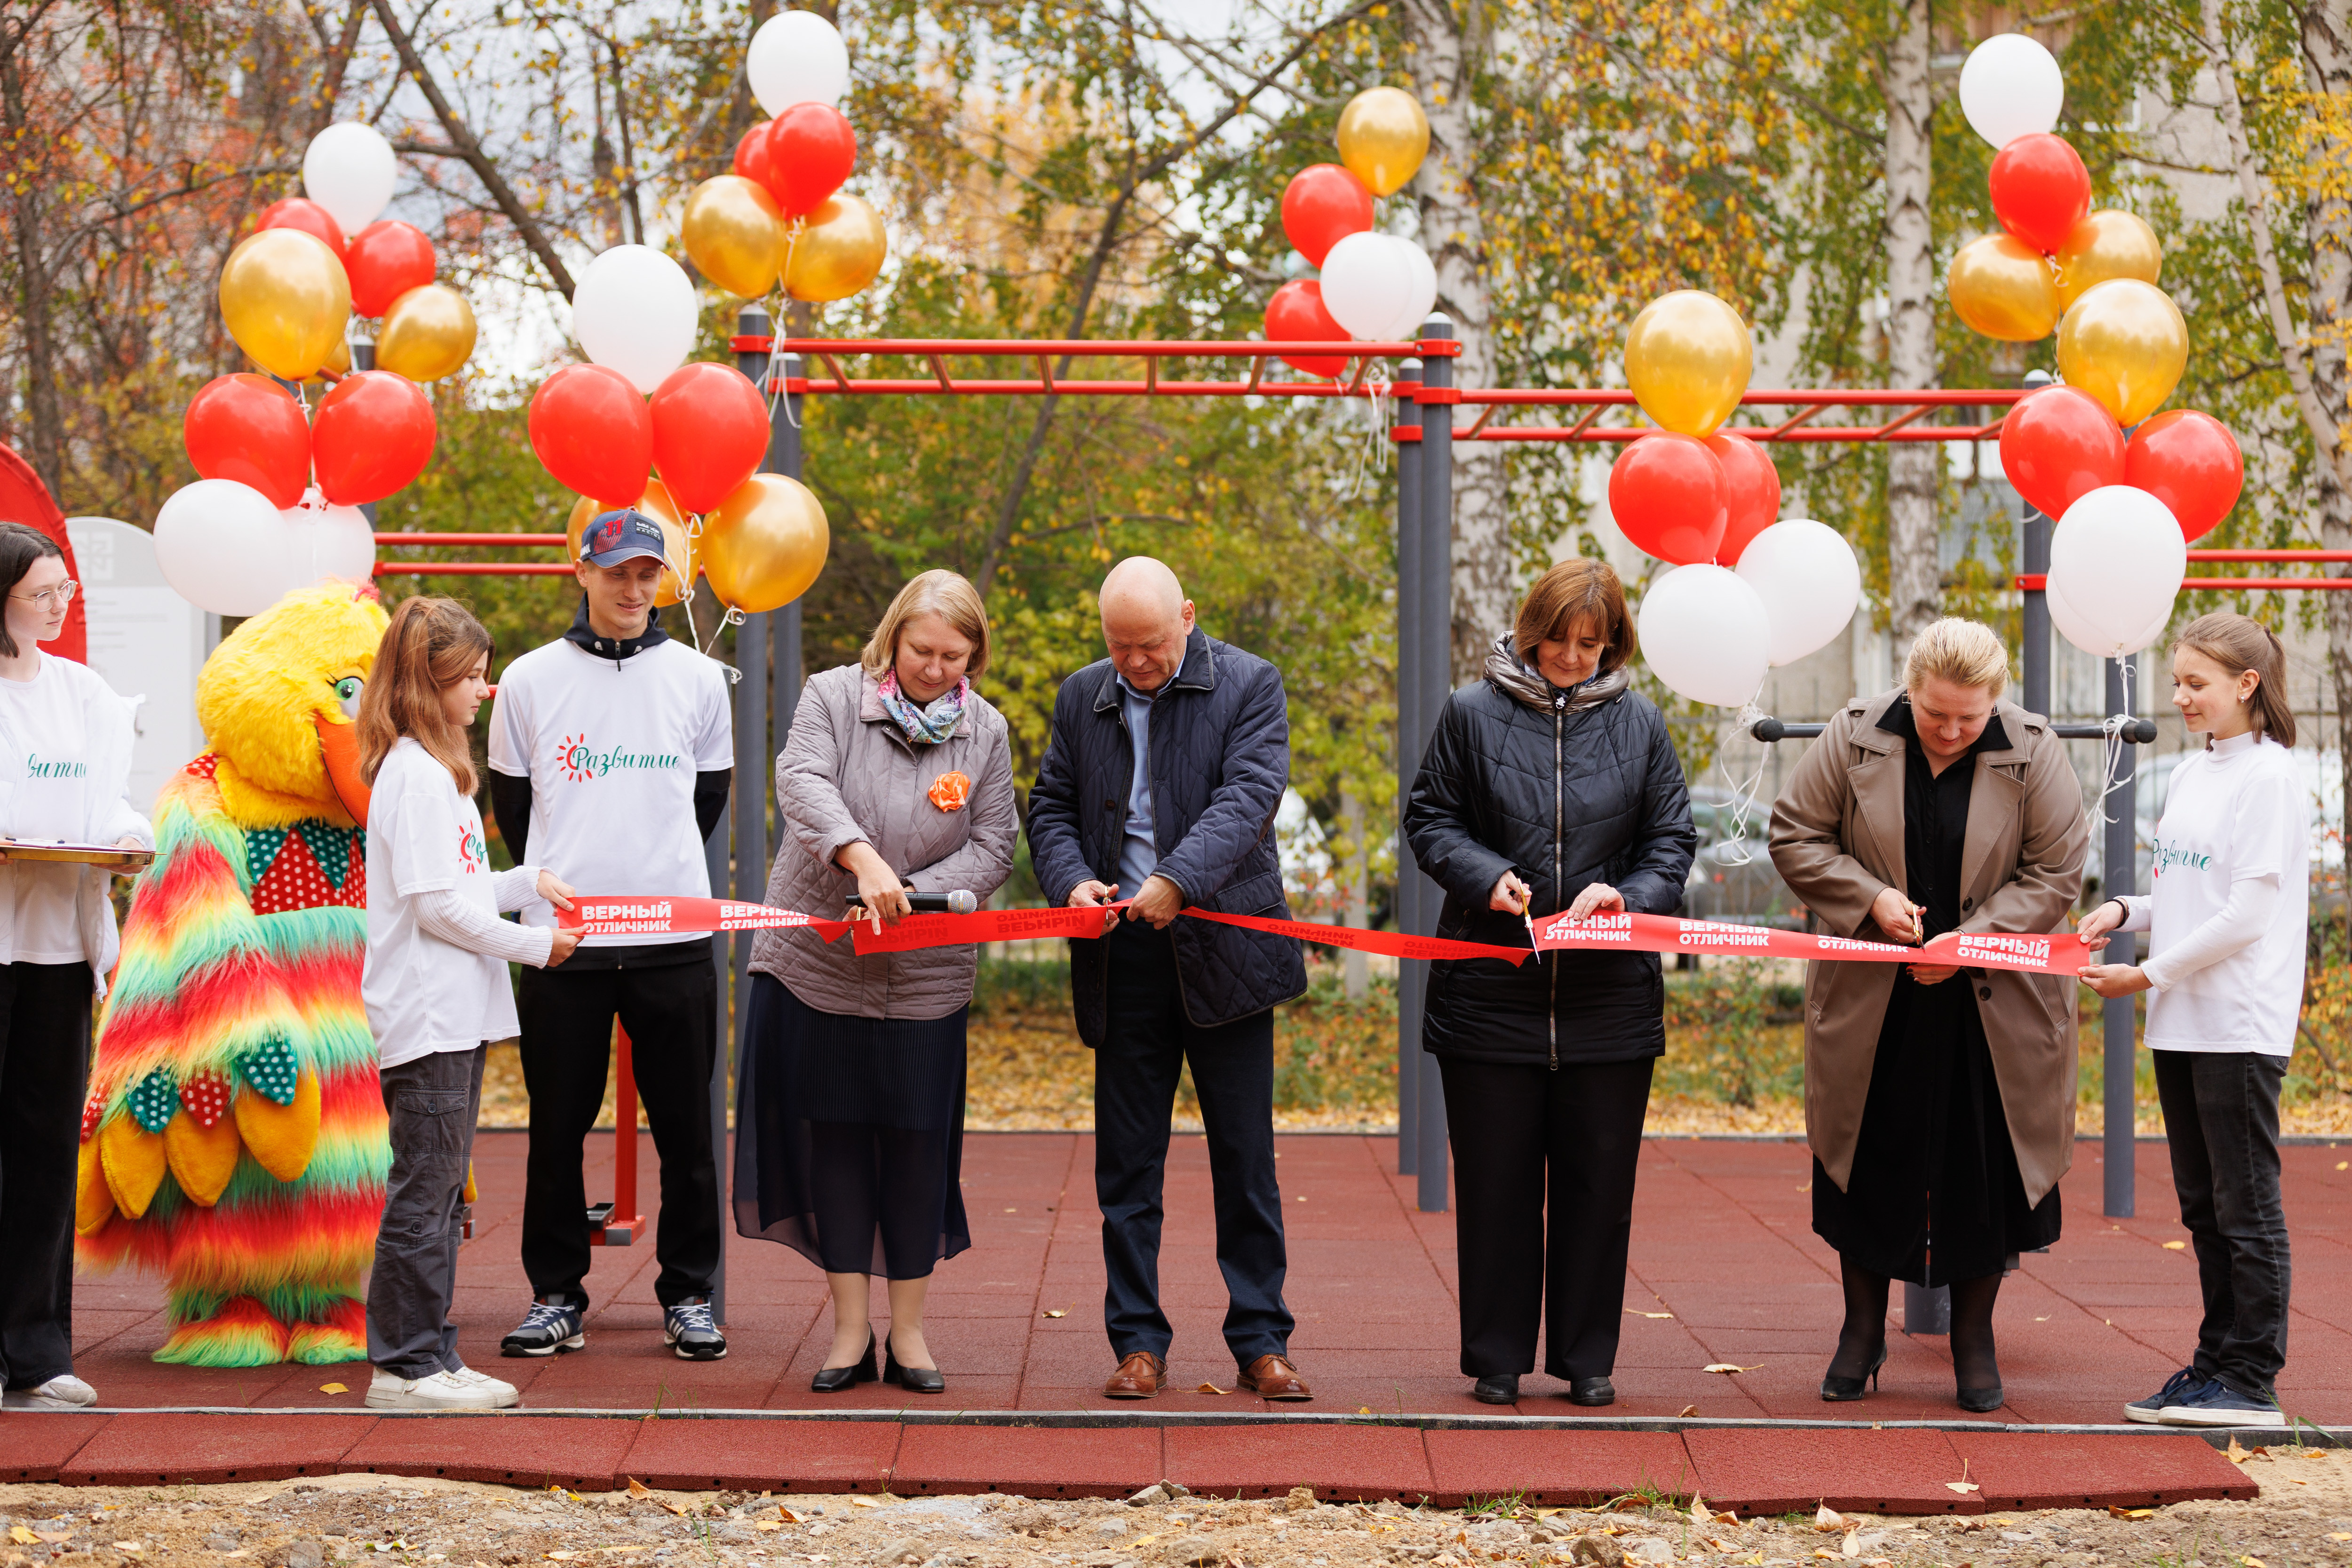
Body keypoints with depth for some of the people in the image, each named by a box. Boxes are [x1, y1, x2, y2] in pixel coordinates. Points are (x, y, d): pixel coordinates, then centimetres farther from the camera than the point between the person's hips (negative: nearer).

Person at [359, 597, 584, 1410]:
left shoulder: (435, 770, 18)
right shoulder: (416, 775, -14)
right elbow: (438, 906, -17)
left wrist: (530, 881, 12)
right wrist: (534, 945, -10)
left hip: (454, 1015, 10)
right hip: (428, 1016, -10)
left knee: (440, 1193, 12)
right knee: (422, 1196, -5)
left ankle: (429, 1357, 18)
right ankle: (405, 1365, 0)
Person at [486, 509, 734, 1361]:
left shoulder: (697, 677, 6)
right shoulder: (530, 680, 4)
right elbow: (511, 800, 13)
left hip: (675, 938, 0)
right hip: (561, 939, 0)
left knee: (685, 1126, 3)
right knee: (557, 1125, 4)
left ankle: (688, 1296, 12)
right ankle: (556, 1296, 14)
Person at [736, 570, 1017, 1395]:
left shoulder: (985, 732, 3)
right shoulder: (833, 696, -4)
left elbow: (992, 846, -1)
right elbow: (803, 785, -20)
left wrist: (913, 895, -18)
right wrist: (862, 858, -38)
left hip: (926, 975, 1)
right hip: (818, 962, -1)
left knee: (917, 1143, 3)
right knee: (833, 1136, 2)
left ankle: (908, 1331, 14)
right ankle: (849, 1331, 11)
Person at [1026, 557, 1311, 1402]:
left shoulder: (1250, 685, -2)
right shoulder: (1082, 697, 10)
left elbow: (1249, 795, -13)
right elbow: (1051, 806, 13)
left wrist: (1177, 880, -25)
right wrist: (1072, 880, -8)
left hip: (1222, 949, -3)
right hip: (1122, 957, 3)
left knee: (1246, 1158, 2)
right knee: (1127, 1162, 5)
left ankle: (1261, 1341, 11)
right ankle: (1138, 1342, 12)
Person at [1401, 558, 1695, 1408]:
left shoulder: (1639, 725, 7)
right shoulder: (1472, 714, 3)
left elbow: (1673, 840, 10)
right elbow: (1429, 819, 5)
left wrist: (1628, 896, -10)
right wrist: (1486, 877, -12)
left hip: (1609, 995, 1)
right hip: (1493, 984, -1)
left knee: (1599, 1178, 5)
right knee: (1497, 1179, 3)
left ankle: (1588, 1356, 16)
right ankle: (1497, 1357, 13)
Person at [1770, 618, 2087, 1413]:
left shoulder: (2033, 754, -8)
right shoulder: (1854, 739, -7)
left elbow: (2056, 872, -6)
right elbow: (1794, 837, 0)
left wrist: (1969, 943, -16)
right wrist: (1869, 899, -14)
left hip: (1991, 1004, -1)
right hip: (1872, 998, 1)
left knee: (1984, 1166, 3)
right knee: (1867, 1159, 7)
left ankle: (1974, 1336, 19)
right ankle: (1862, 1329, 22)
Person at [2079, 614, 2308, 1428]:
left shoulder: (2270, 778, -11)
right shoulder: (2191, 775, 14)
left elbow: (2247, 913, -15)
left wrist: (2147, 975, -13)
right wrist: (2126, 911, 3)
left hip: (2241, 1025, -8)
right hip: (2180, 1024, 8)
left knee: (2244, 1206, -4)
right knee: (2201, 1204, 12)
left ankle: (2251, 1381, 1)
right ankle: (2217, 1360, 19)